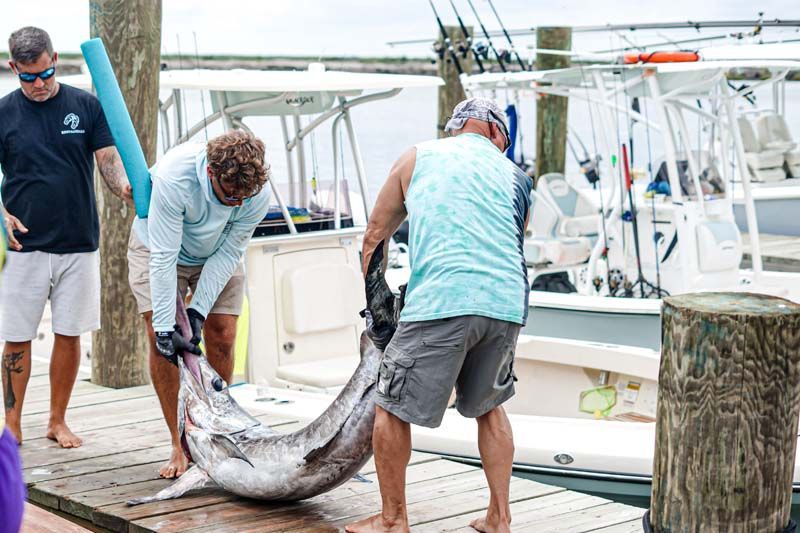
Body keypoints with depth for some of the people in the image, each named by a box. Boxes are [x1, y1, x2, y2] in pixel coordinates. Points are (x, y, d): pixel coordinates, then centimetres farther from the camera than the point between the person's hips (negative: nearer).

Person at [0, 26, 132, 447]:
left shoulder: (85, 106, 3)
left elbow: (107, 158, 2)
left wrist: (124, 186, -19)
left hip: (79, 243, 1)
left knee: (69, 334, 6)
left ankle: (58, 421, 20)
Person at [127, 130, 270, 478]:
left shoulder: (258, 193, -31)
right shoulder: (173, 177, -41)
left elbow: (228, 254, -20)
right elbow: (164, 257, -37)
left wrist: (198, 311, -25)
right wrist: (164, 327, -36)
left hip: (216, 255, 3)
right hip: (157, 245, -2)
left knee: (221, 336, -7)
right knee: (160, 338, -13)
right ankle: (179, 445, -7)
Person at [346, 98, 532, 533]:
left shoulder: (418, 158, 17)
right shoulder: (516, 178, 22)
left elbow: (375, 235, 19)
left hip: (441, 301, -4)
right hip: (506, 305, 4)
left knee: (392, 408, 10)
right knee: (488, 406, 25)